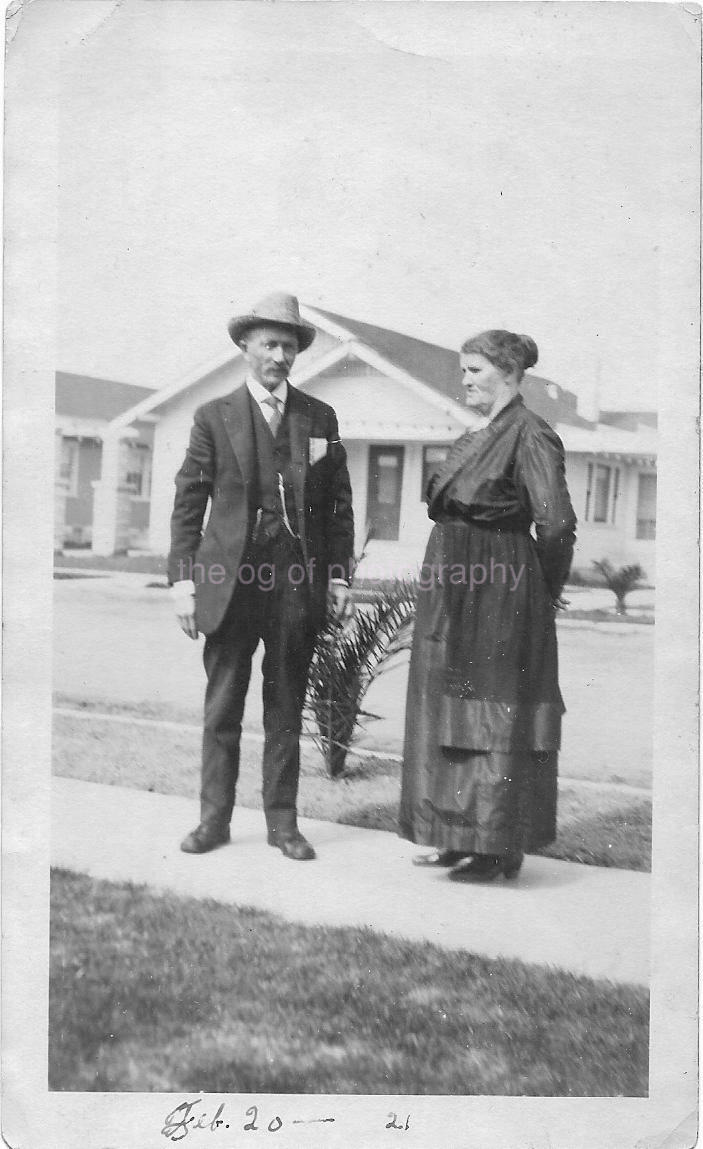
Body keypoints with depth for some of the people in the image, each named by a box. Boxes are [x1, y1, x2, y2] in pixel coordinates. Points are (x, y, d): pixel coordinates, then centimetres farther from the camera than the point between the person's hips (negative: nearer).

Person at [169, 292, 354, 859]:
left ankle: (283, 821, 18)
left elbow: (338, 504, 10)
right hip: (229, 579, -1)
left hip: (298, 583, 1)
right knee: (222, 708, 4)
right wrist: (183, 579, -4)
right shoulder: (214, 417, 5)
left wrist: (339, 576, 4)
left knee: (286, 710, 9)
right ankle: (215, 818, 16)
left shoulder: (320, 418, 9)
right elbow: (188, 503, 3)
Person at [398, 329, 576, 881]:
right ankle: (460, 836, 25)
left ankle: (498, 847, 12)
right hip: (453, 590, 9)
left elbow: (556, 523, -20)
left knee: (496, 717, 0)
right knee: (451, 710, 13)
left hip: (498, 595, -9)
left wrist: (544, 590, -7)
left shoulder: (530, 434, -14)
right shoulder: (474, 433, 13)